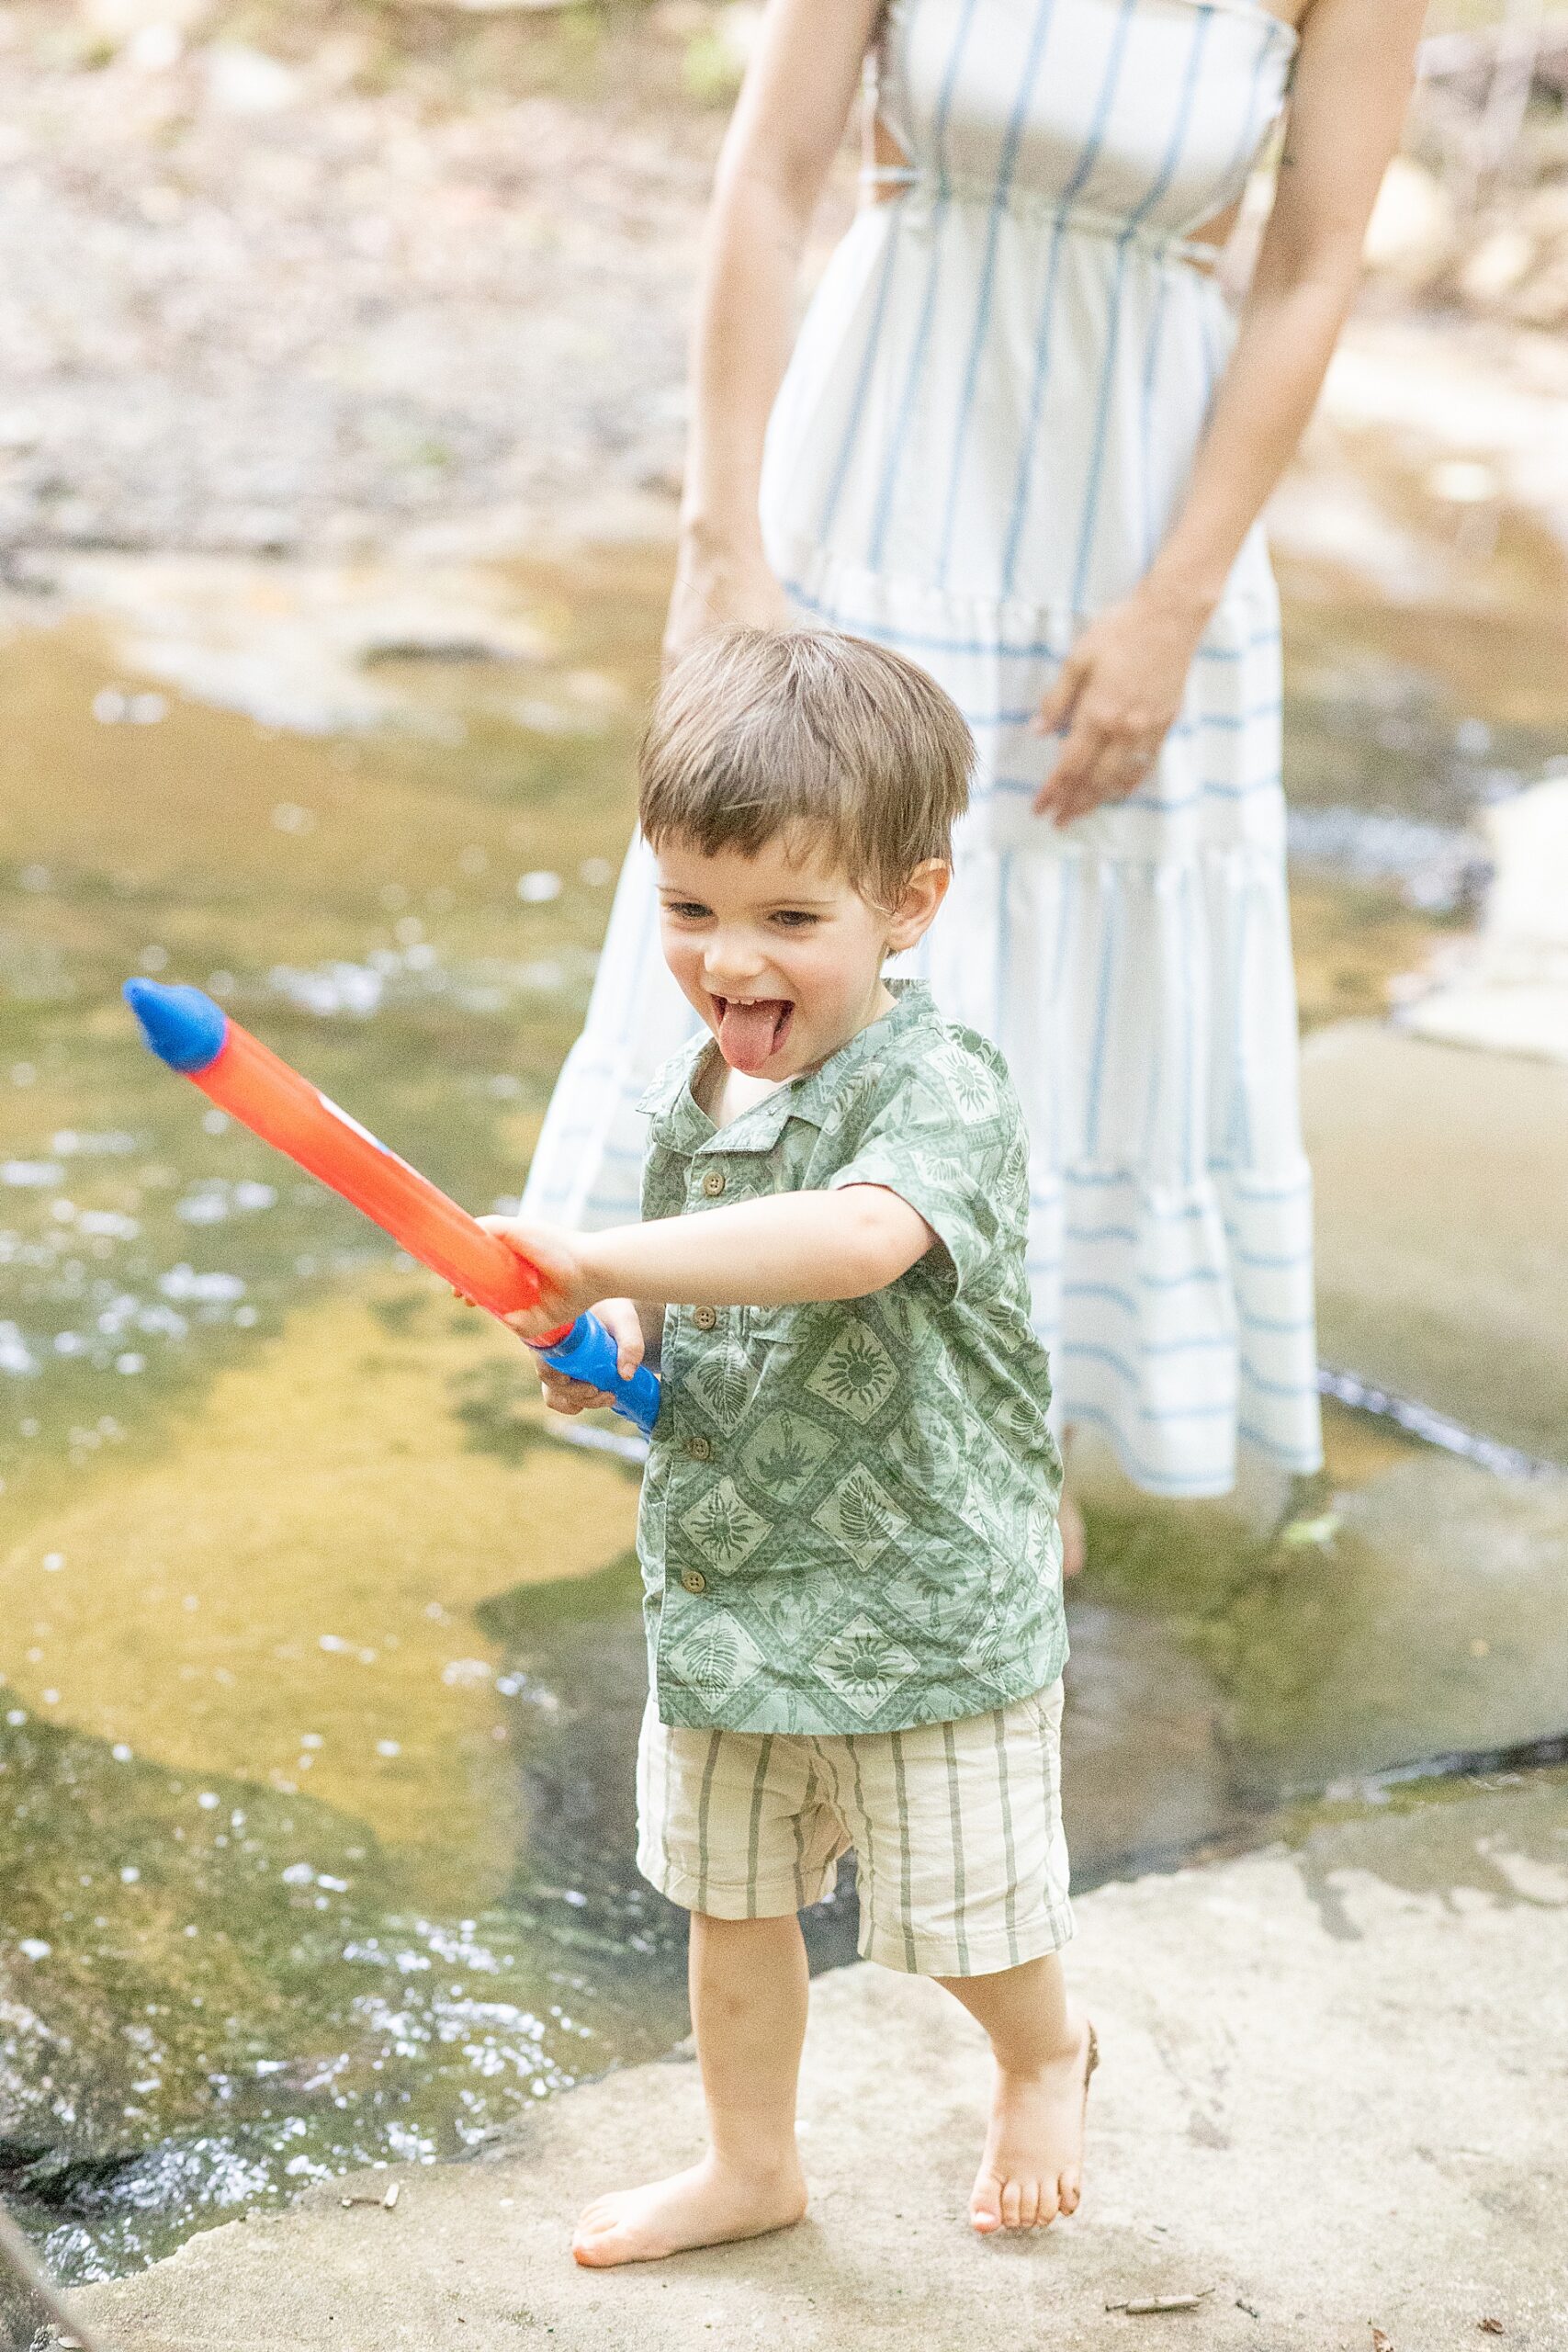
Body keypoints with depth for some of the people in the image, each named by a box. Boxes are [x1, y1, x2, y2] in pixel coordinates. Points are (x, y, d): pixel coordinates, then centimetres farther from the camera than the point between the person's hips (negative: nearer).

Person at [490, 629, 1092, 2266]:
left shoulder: (939, 1092, -24)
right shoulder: (694, 1095, -1)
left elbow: (859, 1239, -46)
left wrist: (604, 1257, -48)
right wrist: (611, 1343, -7)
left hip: (924, 1605, -6)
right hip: (729, 1583, 6)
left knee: (964, 1918, 13)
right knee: (730, 1901, 20)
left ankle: (1045, 2061, 46)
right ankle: (750, 2165, 43)